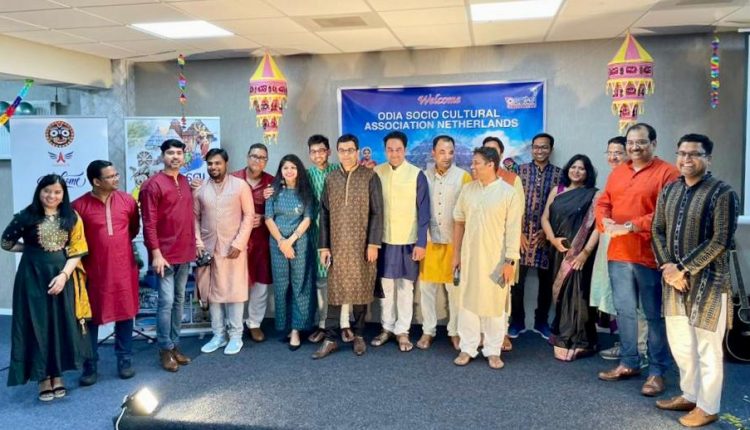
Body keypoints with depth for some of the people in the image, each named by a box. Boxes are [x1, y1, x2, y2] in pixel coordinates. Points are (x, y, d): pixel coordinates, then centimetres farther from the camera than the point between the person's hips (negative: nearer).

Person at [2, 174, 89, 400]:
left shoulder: (72, 218, 2)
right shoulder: (27, 216, -2)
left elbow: (76, 251, -2)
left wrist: (64, 275, -13)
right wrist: (33, 249, 2)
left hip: (61, 277, 1)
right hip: (33, 277, -1)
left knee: (61, 325, 4)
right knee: (37, 324, 2)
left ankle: (57, 375, 19)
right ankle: (43, 377, 13)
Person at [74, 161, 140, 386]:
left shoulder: (127, 200, 0)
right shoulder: (79, 206, -9)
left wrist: (119, 242, 10)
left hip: (123, 268, 2)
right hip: (93, 270, -2)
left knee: (125, 313, 9)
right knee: (91, 317, 6)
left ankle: (125, 360, 22)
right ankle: (90, 365, 18)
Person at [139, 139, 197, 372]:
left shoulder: (185, 182, 11)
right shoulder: (153, 185, -10)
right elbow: (149, 223, -13)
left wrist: (194, 244, 12)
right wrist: (156, 253, -17)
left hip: (185, 252, 7)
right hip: (165, 254, -7)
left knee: (179, 300, 12)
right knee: (166, 302, -3)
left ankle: (175, 345, 22)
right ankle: (165, 350, 8)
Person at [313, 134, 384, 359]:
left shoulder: (370, 177, -2)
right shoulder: (330, 178, 7)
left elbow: (377, 212, -4)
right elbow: (324, 214, 7)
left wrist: (373, 243, -11)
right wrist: (323, 246, 2)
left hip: (362, 245, -2)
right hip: (337, 245, 2)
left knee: (361, 289, 6)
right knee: (335, 290, 4)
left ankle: (359, 335, 21)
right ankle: (330, 339, 11)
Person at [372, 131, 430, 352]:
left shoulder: (417, 175, -6)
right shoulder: (376, 172, 1)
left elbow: (423, 212, -5)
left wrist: (421, 243, -10)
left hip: (408, 240, -2)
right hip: (383, 239, 2)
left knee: (405, 287, 6)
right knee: (385, 286, 11)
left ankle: (402, 331, 18)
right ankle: (387, 328, 25)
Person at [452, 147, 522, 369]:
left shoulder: (508, 192, -7)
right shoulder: (467, 189, 4)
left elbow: (513, 229, -8)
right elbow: (459, 222, 8)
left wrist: (510, 261, -12)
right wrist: (456, 254, 7)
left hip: (496, 258, -3)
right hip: (470, 256, 3)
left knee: (495, 305, 5)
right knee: (468, 302, 8)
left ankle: (493, 351, 18)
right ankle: (467, 349, 19)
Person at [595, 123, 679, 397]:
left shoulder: (667, 173, -6)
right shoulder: (617, 173, 15)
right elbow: (603, 203, 12)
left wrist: (631, 226, -21)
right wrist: (606, 222, -9)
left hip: (650, 256, -6)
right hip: (618, 254, 6)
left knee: (654, 315, 3)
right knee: (624, 311, 14)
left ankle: (657, 371, 14)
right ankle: (628, 363, 27)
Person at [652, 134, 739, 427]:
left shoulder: (722, 193, -11)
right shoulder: (669, 190, 8)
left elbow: (720, 241, -16)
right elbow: (657, 229, 9)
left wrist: (684, 269, -17)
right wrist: (667, 266, -5)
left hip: (707, 280, -6)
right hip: (673, 277, 6)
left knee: (707, 346, 5)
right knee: (679, 341, 17)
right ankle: (689, 395, 35)